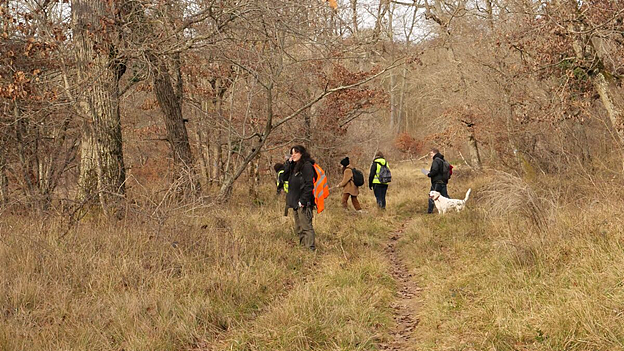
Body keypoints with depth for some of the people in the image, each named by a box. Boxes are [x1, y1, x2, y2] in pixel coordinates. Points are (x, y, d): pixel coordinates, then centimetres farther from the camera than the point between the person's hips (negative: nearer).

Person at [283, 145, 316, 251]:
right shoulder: (294, 166, 17)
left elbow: (309, 185, -17)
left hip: (304, 203, -10)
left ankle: (310, 248, -11)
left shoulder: (307, 166, -12)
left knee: (306, 226, -11)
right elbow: (285, 176, 9)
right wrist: (288, 162, 2)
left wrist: (303, 200, -21)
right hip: (295, 202, 10)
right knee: (298, 228, 13)